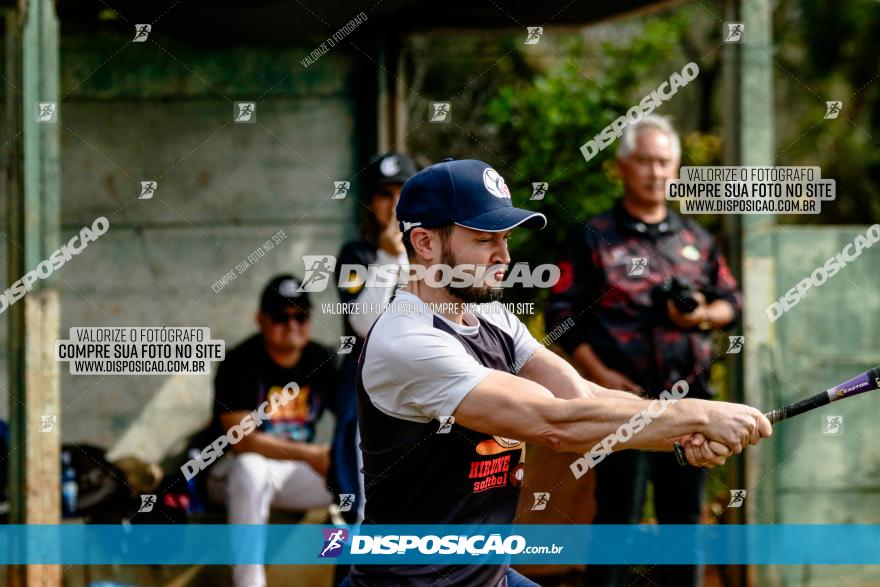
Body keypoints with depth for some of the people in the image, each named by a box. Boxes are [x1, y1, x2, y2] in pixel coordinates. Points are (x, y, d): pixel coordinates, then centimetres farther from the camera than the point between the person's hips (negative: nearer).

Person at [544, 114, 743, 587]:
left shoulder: (696, 241, 14)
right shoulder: (594, 238, 0)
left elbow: (731, 301, 19)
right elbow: (562, 316, -4)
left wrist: (703, 316, -5)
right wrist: (600, 375, -15)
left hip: (690, 400, 5)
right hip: (625, 396, -5)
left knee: (684, 516, 11)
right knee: (617, 516, -4)